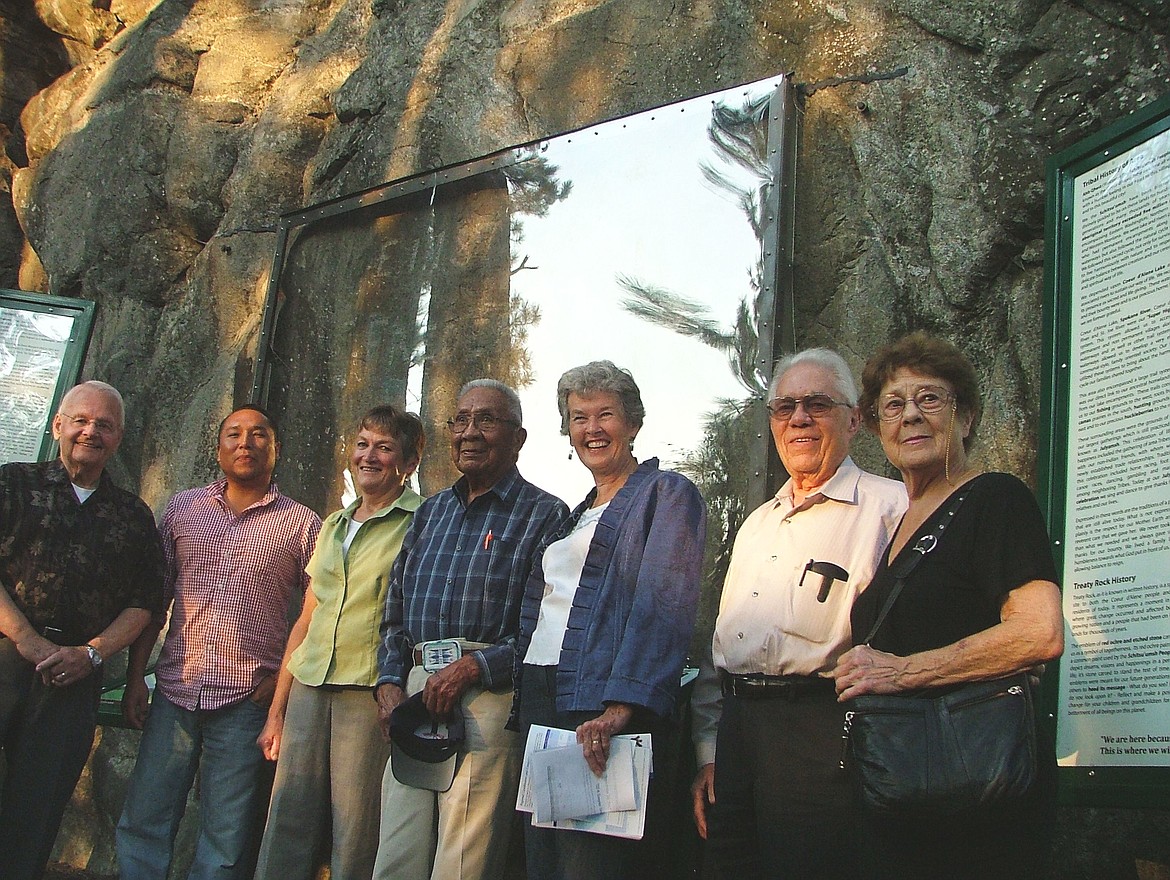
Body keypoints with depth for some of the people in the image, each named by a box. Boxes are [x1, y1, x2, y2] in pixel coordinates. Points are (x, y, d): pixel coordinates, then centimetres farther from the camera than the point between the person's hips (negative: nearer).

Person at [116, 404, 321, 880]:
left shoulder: (302, 524, 2)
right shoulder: (182, 508, 11)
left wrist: (285, 678, -8)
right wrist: (135, 678, 5)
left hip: (246, 700, -2)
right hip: (175, 693, 3)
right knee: (142, 824, 5)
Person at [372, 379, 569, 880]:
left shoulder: (545, 515, 1)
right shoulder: (430, 512, 22)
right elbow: (395, 613, 24)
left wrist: (474, 668, -15)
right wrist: (390, 682, 8)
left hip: (489, 699, -6)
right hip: (415, 693, 6)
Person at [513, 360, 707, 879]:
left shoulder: (667, 494, -2)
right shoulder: (576, 515, 22)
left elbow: (663, 610, -15)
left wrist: (622, 708, -26)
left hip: (605, 718, -8)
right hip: (540, 708, 8)